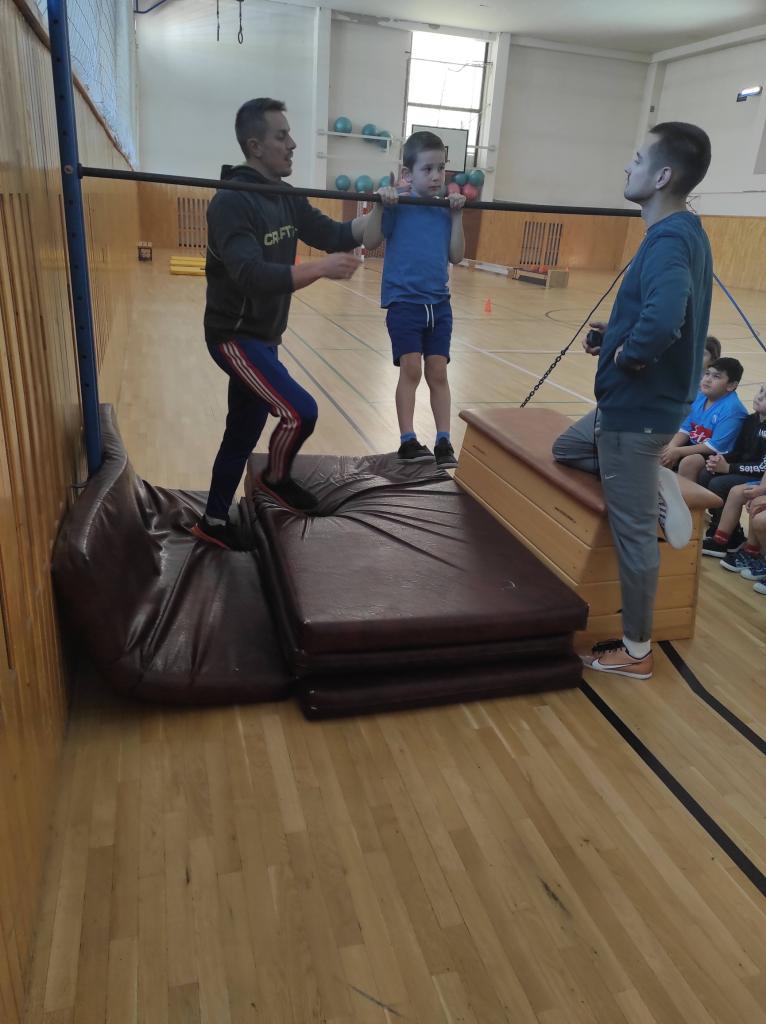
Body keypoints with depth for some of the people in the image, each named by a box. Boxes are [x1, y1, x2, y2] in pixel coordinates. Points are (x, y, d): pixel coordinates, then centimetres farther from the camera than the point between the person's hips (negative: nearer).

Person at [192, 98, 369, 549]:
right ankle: (275, 478, 12)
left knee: (244, 433, 14)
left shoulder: (286, 197, 6)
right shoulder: (232, 202, -20)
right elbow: (253, 277, -33)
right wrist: (321, 268, -38)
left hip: (265, 336, 9)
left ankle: (214, 523, 29)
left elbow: (336, 235, 7)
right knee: (300, 411, -20)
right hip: (236, 336, -9)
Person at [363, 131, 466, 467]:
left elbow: (456, 256, 5)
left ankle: (444, 442, 10)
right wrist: (380, 205, -19)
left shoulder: (445, 210, 9)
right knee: (410, 369, -7)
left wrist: (456, 215, -1)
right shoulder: (398, 206, -4)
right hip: (403, 301, -4)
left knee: (438, 372, 4)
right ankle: (408, 440, 3)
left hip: (439, 303, 4)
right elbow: (370, 243, -9)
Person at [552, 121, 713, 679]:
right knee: (568, 448, 29)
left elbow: (662, 323, -40)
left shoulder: (669, 240, -22)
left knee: (633, 529, 1)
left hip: (639, 408, -10)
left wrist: (626, 355, -20)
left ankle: (636, 650, 18)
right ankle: (655, 484, 14)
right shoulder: (683, 232, 9)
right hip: (632, 402, 10)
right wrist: (615, 336, 4)